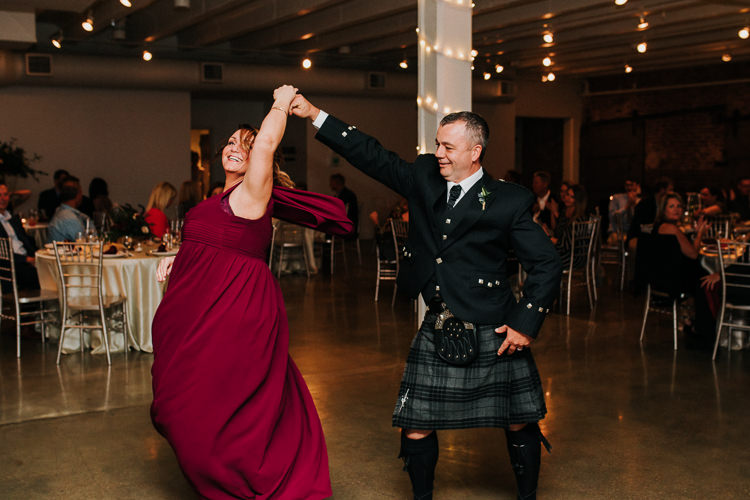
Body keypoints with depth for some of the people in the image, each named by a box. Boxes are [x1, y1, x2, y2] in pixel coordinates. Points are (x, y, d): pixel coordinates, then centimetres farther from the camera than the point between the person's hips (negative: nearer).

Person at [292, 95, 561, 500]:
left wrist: (526, 323, -9)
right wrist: (314, 115, -3)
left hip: (492, 334, -3)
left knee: (519, 424, 10)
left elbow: (547, 264, -5)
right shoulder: (424, 177, 4)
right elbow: (373, 156, 3)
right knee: (415, 427, 6)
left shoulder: (508, 201, -8)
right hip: (436, 329, 3)